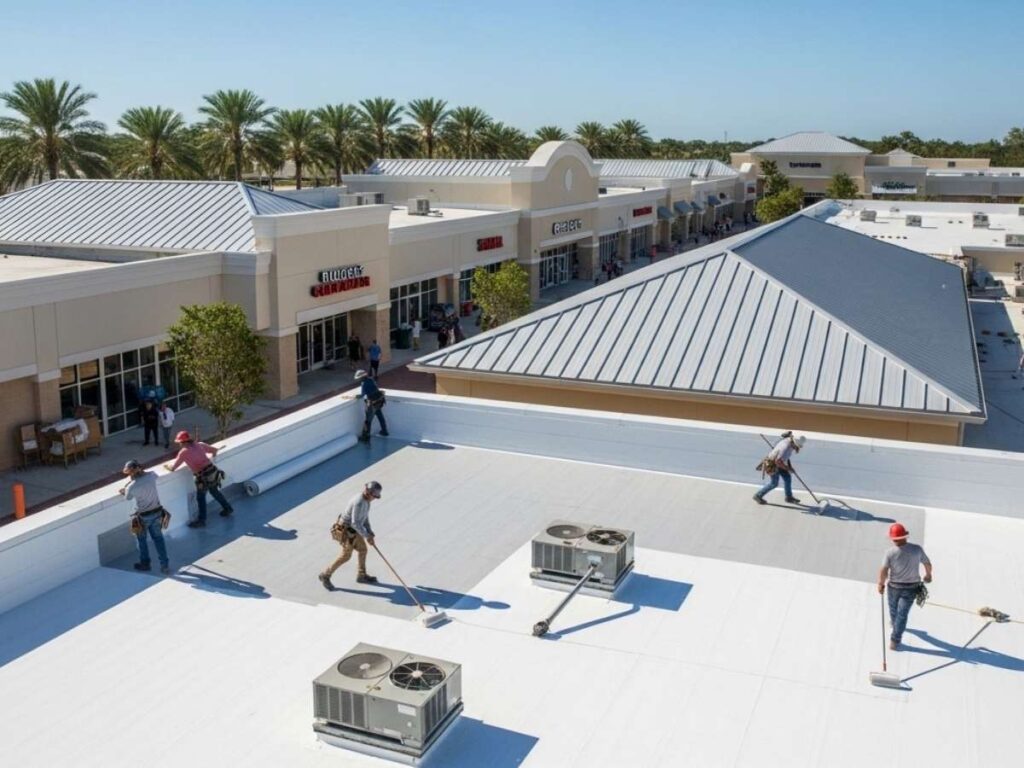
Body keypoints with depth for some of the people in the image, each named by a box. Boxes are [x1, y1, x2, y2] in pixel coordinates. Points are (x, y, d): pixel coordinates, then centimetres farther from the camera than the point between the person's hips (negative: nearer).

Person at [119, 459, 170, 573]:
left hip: (143, 516, -4)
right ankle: (164, 565, 17)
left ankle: (145, 564, 35)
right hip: (157, 512, 4)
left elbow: (128, 498, -1)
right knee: (158, 538, 16)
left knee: (141, 540, 20)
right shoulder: (151, 476, -13)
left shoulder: (132, 486, -23)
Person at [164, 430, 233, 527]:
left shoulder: (184, 452, -5)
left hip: (203, 477, -6)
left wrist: (166, 466, 21)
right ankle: (227, 508, 43)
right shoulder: (200, 445, 9)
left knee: (200, 498, 12)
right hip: (213, 471, 6)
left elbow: (172, 468, -1)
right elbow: (215, 450, 20)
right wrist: (212, 455, 42)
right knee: (215, 491, 29)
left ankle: (201, 520, 22)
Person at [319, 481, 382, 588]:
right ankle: (325, 576, 12)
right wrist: (367, 536, -26)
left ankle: (361, 575, 34)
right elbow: (355, 523, -32)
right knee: (345, 556, -1)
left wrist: (370, 533, 3)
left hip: (353, 528, 10)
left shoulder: (366, 500, 1)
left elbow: (364, 517, 11)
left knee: (362, 549, 17)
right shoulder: (359, 502, -31)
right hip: (346, 531, -10)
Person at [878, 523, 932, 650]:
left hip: (894, 586, 0)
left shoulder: (890, 552, -21)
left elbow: (883, 571, -18)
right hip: (911, 587, 0)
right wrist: (928, 575, 22)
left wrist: (881, 584, 0)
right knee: (902, 613, 9)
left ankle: (894, 623, 56)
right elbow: (928, 564, 1)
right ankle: (895, 641, 10)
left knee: (893, 608, 28)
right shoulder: (917, 549, -16)